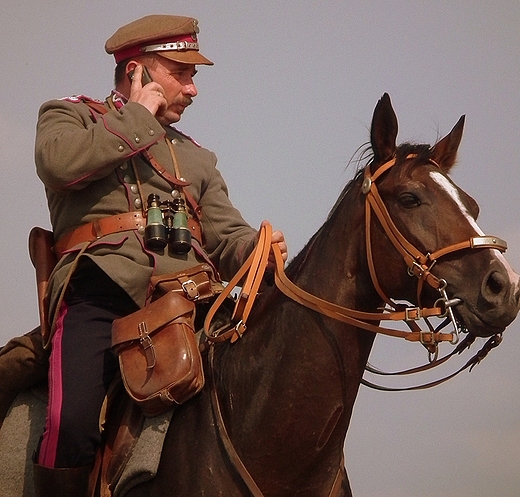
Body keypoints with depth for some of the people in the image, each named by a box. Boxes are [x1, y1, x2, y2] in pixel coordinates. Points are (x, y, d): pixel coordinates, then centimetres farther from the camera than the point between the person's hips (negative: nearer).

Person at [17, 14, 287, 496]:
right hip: (101, 298, -5)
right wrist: (138, 118, 2)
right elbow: (60, 162, -8)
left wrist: (258, 249, -3)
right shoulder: (69, 115, 17)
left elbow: (227, 237, 21)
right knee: (72, 424, -28)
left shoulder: (196, 158, 33)